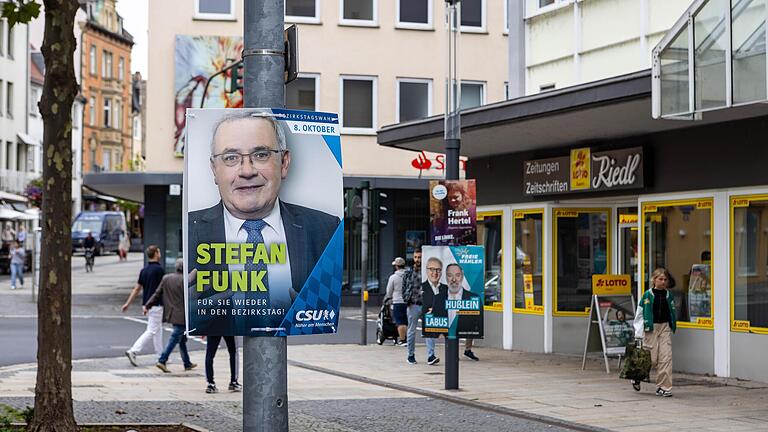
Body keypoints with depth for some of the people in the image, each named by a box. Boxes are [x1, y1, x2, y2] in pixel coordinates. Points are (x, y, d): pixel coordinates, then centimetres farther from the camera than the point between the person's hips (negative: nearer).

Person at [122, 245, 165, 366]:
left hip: (146, 303, 8)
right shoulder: (159, 269, -15)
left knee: (158, 330, 17)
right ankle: (133, 351, -18)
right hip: (156, 305, -8)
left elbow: (137, 288, 9)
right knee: (151, 331, -8)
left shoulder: (144, 270, 8)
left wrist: (128, 303, 12)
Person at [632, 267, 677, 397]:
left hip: (665, 328, 3)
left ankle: (663, 387, 0)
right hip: (650, 329, -3)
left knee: (666, 357, -6)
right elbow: (639, 315, -1)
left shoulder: (669, 296, 7)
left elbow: (673, 313, 16)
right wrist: (639, 333, -4)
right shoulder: (647, 295, -3)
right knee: (651, 358, -3)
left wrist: (672, 327, 10)